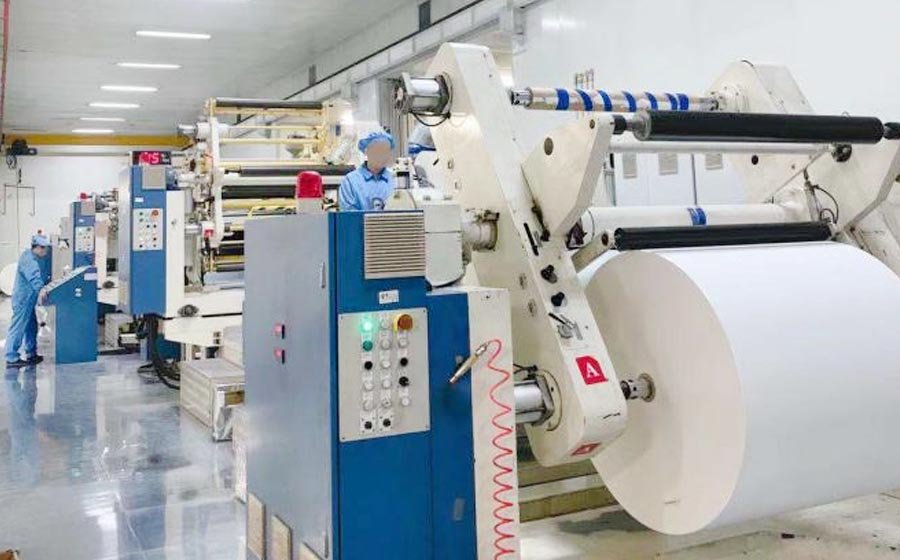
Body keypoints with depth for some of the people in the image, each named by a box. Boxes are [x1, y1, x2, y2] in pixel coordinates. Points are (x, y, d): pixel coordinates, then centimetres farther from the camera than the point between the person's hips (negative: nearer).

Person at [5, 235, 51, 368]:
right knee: (18, 327, -7)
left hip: (28, 299, 10)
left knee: (31, 326, 16)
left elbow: (40, 275, 23)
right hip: (23, 298, -10)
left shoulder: (36, 258, 12)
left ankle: (31, 354, 27)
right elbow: (34, 275, -36)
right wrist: (40, 289, -49)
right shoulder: (28, 258, -19)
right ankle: (11, 358, -4)